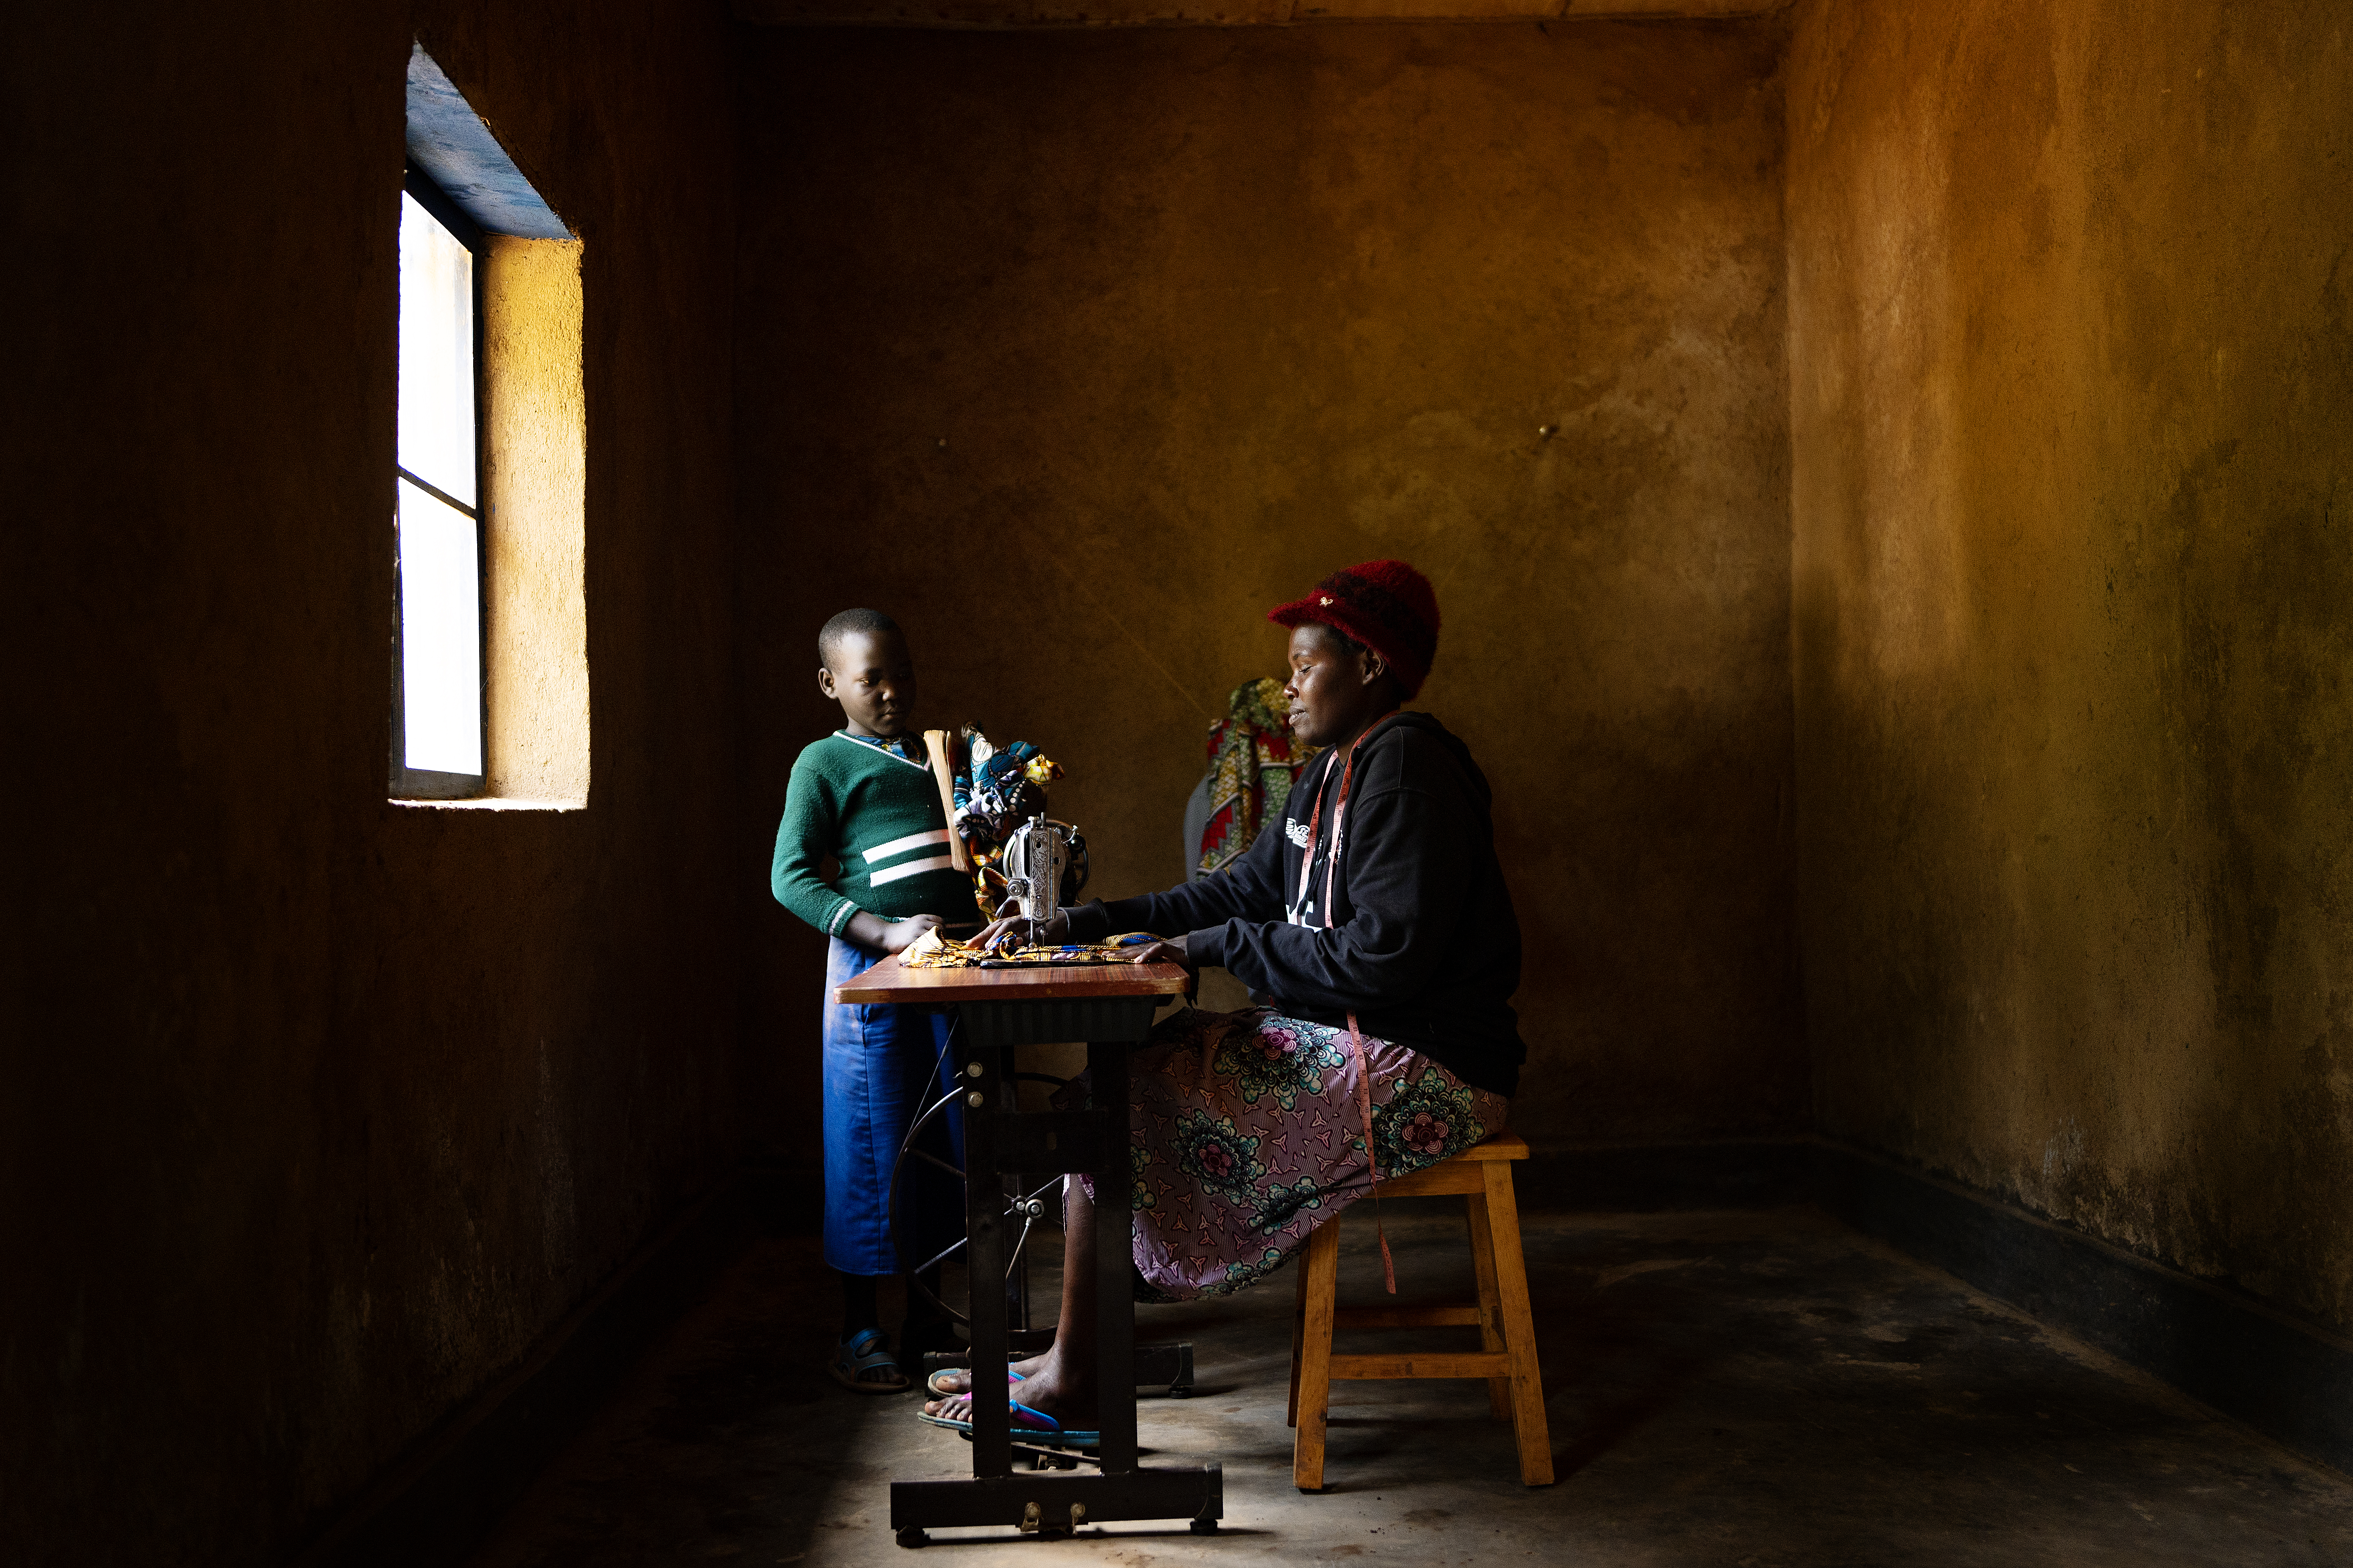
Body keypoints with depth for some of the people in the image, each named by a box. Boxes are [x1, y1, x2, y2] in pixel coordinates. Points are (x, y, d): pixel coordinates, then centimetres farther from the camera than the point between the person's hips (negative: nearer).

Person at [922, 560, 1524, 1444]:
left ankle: (1072, 1385, -1)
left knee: (1118, 1106, -12)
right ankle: (1076, 1354, 8)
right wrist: (1078, 925, 12)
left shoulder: (1407, 769, -17)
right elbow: (1242, 892, 19)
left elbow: (1385, 957, -25)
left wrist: (1220, 946, -14)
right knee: (1127, 1069, 9)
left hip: (1421, 1073, -10)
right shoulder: (1343, 773, 16)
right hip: (1356, 1042, 10)